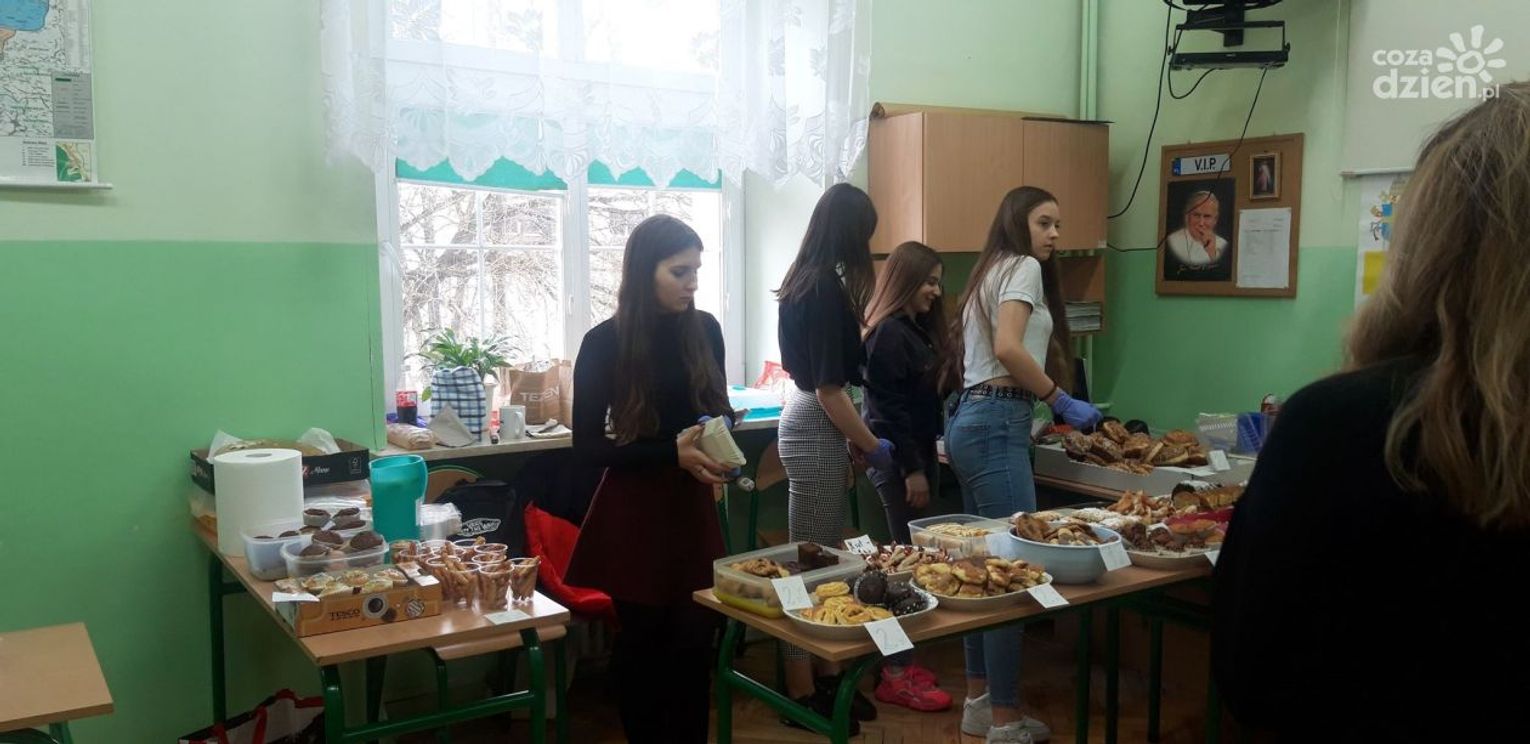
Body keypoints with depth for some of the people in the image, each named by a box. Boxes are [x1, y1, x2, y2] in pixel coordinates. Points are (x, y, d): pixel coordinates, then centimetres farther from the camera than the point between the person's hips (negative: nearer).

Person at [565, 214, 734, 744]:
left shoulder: (705, 329, -1)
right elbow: (588, 447, -10)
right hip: (634, 513, -3)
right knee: (644, 641, 11)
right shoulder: (605, 343, -11)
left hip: (693, 507, 3)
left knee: (695, 640, 6)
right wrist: (673, 454, -22)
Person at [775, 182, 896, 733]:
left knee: (824, 557, 15)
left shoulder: (806, 281, 10)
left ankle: (824, 674, 25)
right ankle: (801, 692, 9)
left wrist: (855, 438, 20)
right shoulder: (826, 289, -19)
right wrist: (872, 445, -9)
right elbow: (829, 388, -20)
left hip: (809, 423, 10)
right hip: (816, 431, -10)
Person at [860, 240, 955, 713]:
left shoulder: (916, 330, 15)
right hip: (897, 460, -9)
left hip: (913, 456, 9)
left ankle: (899, 662, 19)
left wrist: (926, 460, 16)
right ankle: (895, 676, -1)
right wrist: (912, 469, -18)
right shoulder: (889, 333, -14)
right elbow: (889, 408, -18)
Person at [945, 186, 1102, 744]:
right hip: (996, 425, -10)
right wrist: (1063, 400, -12)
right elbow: (1008, 349, -20)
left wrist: (1047, 405, 16)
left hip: (972, 420, 10)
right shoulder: (1024, 266, -5)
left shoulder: (990, 273, 23)